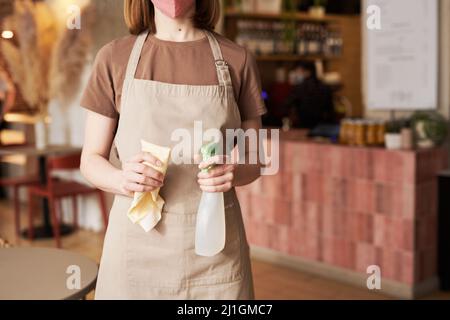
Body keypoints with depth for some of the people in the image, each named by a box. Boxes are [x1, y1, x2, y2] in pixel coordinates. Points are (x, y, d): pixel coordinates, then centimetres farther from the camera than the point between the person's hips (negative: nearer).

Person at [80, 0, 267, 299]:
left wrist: (233, 173, -17)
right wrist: (123, 180, -19)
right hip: (138, 242, 0)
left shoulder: (238, 60, 0)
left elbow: (254, 160, 6)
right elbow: (91, 160, 2)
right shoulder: (115, 58, -1)